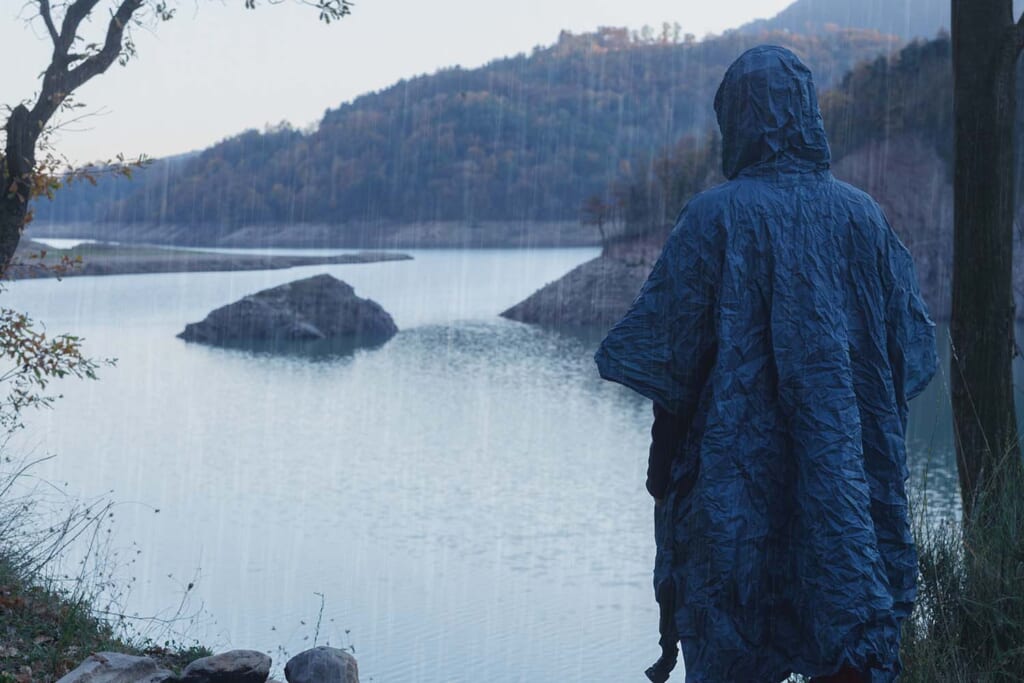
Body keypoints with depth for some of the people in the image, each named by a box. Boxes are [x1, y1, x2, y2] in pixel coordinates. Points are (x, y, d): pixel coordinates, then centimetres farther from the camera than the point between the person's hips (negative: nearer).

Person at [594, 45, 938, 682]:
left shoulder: (716, 215, -9)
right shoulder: (863, 214, 2)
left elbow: (663, 350, -9)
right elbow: (916, 348, 6)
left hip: (738, 485, -3)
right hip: (856, 480, 3)